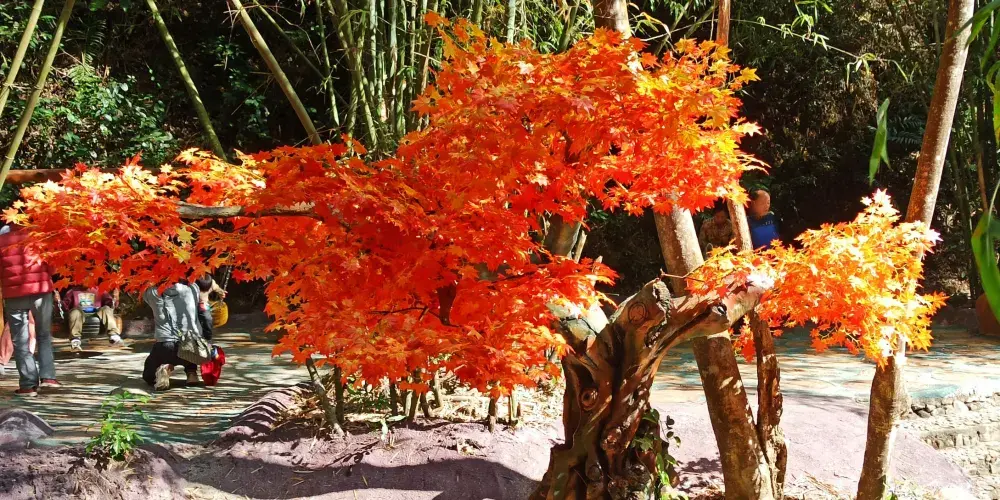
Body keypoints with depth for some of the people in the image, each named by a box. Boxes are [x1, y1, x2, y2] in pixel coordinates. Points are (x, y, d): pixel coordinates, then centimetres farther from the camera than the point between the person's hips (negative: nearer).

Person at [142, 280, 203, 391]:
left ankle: (163, 369, -5)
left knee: (148, 376, 28)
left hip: (164, 347, -1)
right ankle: (191, 371, 15)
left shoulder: (153, 293, 5)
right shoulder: (192, 289, 5)